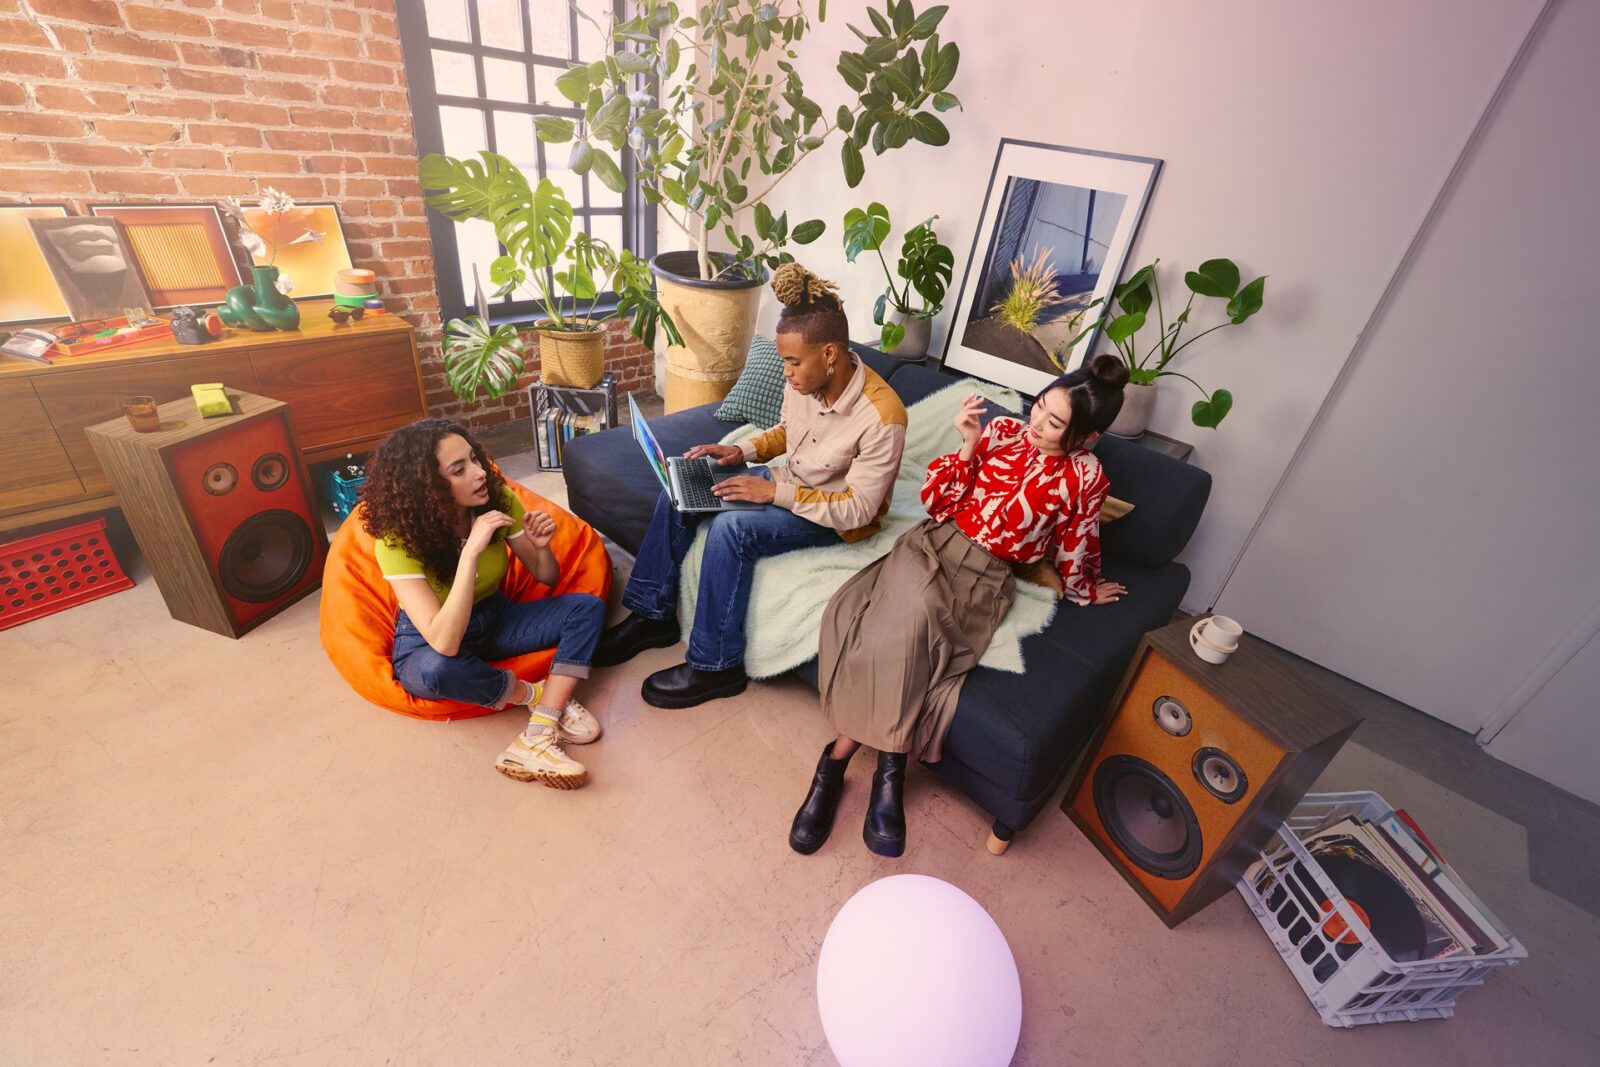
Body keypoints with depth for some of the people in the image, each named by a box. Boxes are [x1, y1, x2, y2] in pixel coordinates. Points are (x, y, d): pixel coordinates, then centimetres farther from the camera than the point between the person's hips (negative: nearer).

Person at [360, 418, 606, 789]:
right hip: (429, 639, -4)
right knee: (434, 671, -40)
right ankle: (535, 695, -12)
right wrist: (471, 551, -44)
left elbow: (547, 578, -5)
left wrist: (541, 546, -28)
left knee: (587, 607, -19)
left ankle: (538, 738, -29)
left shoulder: (498, 497, -16)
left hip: (495, 618, 4)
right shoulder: (398, 539, -27)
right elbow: (444, 644, -38)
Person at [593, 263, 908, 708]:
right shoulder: (803, 382, -9)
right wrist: (742, 450, -6)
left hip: (833, 517, -7)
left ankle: (716, 666, -14)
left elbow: (858, 509, -25)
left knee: (732, 528, -31)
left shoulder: (881, 416, -29)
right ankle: (653, 615, 8)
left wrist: (777, 493, -28)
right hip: (788, 483, 7)